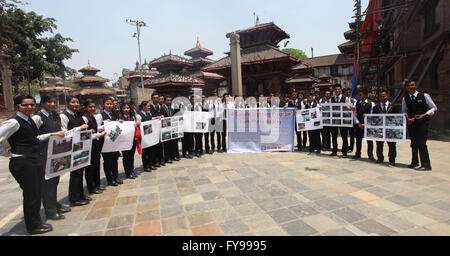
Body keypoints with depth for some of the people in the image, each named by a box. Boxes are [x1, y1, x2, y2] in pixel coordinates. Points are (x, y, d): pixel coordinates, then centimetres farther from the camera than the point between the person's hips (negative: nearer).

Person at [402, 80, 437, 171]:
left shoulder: (424, 96, -2)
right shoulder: (405, 99, 7)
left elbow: (434, 108, 2)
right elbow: (404, 111, 16)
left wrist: (424, 115, -14)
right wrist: (407, 118, -4)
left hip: (423, 122, -4)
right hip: (411, 122, 4)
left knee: (422, 143, -10)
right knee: (413, 143, 13)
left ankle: (426, 165, -3)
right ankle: (415, 162, 27)